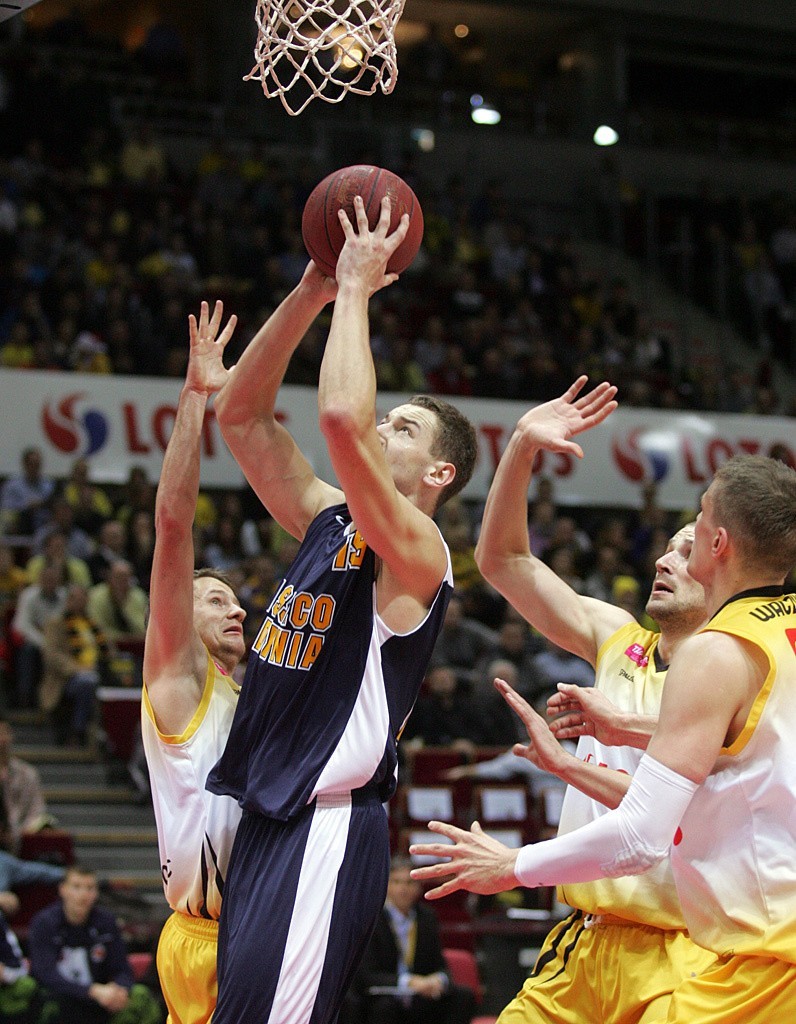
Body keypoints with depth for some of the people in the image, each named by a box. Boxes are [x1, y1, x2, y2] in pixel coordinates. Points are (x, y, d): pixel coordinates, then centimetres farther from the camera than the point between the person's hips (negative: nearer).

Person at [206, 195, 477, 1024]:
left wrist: (356, 289, -14)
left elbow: (341, 417, -25)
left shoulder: (415, 551, -9)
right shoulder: (329, 522, 15)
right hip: (268, 823, 9)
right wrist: (309, 295, 6)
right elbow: (241, 416, 14)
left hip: (327, 829, -9)